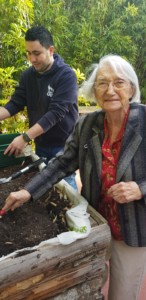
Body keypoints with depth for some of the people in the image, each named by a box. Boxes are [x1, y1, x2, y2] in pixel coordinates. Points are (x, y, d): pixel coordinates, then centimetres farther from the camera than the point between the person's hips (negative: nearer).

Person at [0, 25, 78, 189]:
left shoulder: (66, 75, -15)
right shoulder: (27, 75, 3)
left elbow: (56, 112, -24)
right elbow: (14, 104, 0)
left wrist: (25, 138, -29)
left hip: (63, 145, -5)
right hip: (40, 145, 6)